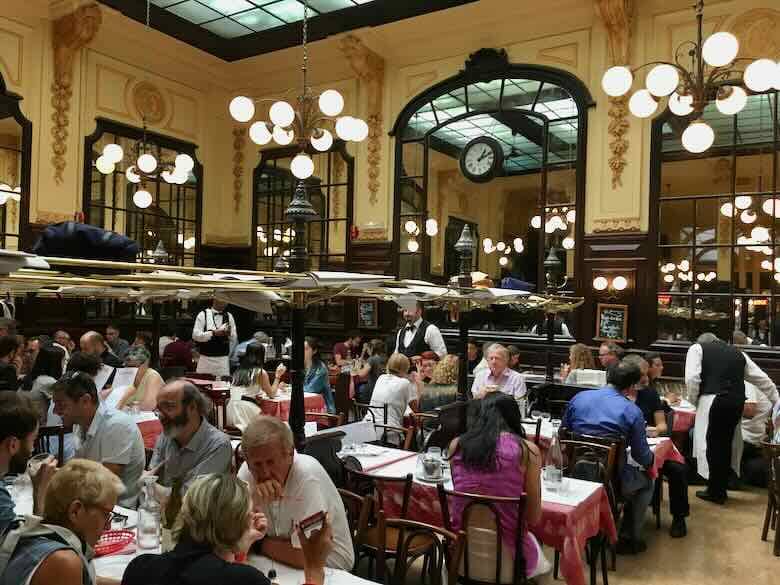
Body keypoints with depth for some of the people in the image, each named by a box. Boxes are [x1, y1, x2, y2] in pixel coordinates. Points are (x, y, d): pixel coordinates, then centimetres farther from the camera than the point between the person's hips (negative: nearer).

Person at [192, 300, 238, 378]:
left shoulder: (229, 316, 8)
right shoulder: (203, 315, 0)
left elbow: (234, 339, 9)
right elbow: (195, 335, -7)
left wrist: (229, 334, -13)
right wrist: (213, 333, -18)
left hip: (223, 360, 2)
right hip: (206, 358, -2)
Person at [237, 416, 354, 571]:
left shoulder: (308, 475, -24)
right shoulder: (246, 472, -8)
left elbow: (304, 557, -25)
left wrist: (259, 544, -11)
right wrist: (252, 502, -23)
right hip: (279, 565, 4)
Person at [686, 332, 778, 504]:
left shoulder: (697, 348, 10)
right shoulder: (737, 352, 24)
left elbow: (692, 378, -5)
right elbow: (763, 379, 25)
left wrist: (694, 400, 9)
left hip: (713, 401, -5)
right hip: (737, 401, 5)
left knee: (712, 445, 3)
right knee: (725, 444, 16)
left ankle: (716, 491, 9)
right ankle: (720, 489, 24)